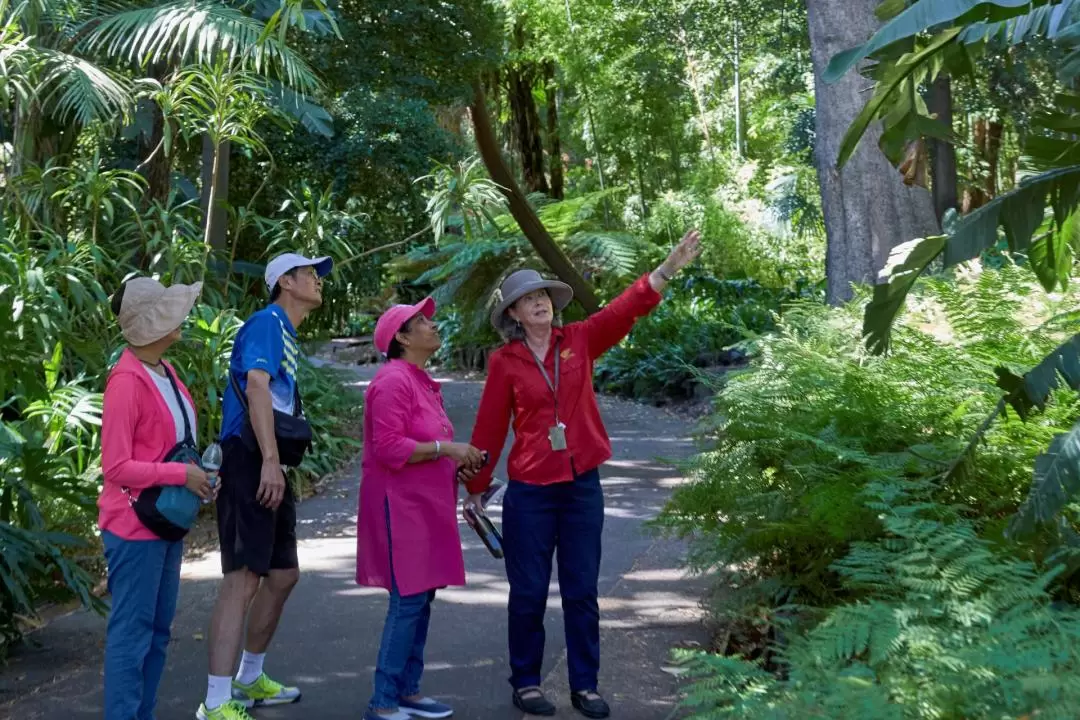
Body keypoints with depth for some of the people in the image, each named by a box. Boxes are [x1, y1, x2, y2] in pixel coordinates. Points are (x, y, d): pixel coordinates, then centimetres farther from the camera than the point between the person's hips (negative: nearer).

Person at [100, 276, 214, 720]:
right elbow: (115, 467, -21)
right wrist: (182, 475, -19)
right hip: (136, 525, -9)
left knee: (158, 630, 15)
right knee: (132, 632, -2)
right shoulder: (127, 381, -19)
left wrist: (199, 470, 0)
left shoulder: (164, 371, 7)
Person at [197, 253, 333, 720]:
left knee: (283, 574, 17)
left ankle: (249, 679, 30)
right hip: (249, 461, -10)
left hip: (269, 464, 10)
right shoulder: (266, 322, -9)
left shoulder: (287, 334, 21)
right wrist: (269, 461, -30)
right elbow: (256, 386, -23)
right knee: (244, 578, -13)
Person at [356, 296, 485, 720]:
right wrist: (446, 449, -21)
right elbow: (389, 448, -22)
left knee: (421, 599, 11)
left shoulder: (421, 381, 16)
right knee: (408, 601, -9)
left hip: (425, 506, 10)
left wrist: (457, 463, 9)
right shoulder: (393, 381, -15)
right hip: (402, 506, -10)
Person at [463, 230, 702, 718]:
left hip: (582, 485, 2)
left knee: (582, 591, 9)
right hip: (529, 490, -2)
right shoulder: (504, 362, -3)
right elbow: (489, 427, 1)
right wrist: (475, 487, 7)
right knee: (528, 592, 7)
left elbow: (624, 309, -11)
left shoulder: (579, 341, 2)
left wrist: (669, 267, -23)